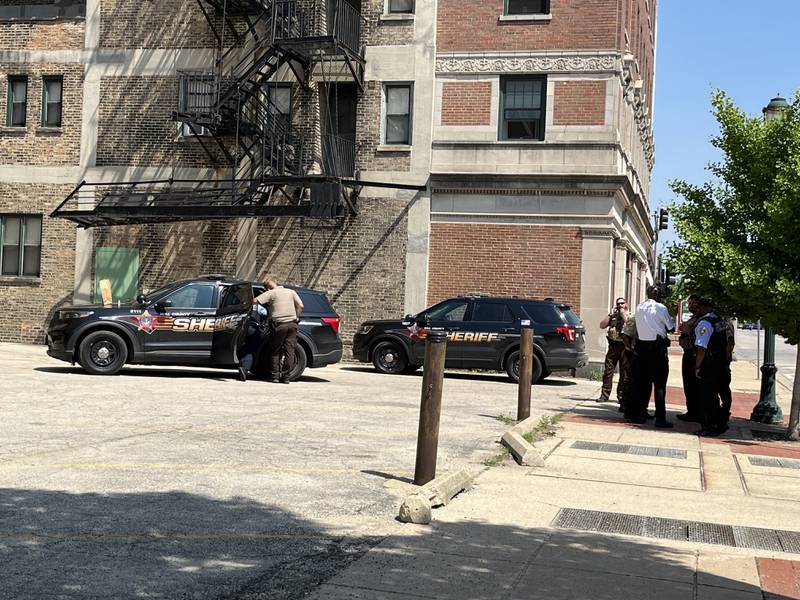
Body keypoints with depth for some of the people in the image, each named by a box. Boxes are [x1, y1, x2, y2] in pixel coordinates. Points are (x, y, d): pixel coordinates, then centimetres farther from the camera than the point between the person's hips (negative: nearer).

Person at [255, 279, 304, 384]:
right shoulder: (291, 292, 14)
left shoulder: (270, 293, 2)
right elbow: (300, 306, 6)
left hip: (278, 325, -3)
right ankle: (286, 376, 1)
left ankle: (275, 376, 7)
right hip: (292, 324, 3)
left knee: (275, 351, 9)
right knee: (289, 351, 3)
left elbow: (255, 301, -8)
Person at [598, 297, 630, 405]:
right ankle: (605, 395, 2)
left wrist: (624, 315, -8)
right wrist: (610, 314, -1)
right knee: (607, 371, -2)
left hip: (624, 346, -3)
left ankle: (621, 396, 6)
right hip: (613, 346, 3)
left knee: (624, 373, 0)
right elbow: (602, 325, 4)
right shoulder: (612, 316, 15)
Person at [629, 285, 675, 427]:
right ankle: (660, 418, -3)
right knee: (659, 384, -2)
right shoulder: (661, 308, -9)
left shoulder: (639, 308, 6)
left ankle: (635, 413, 16)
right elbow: (671, 328, -1)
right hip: (658, 348, -5)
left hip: (642, 346, 5)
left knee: (642, 381, 13)